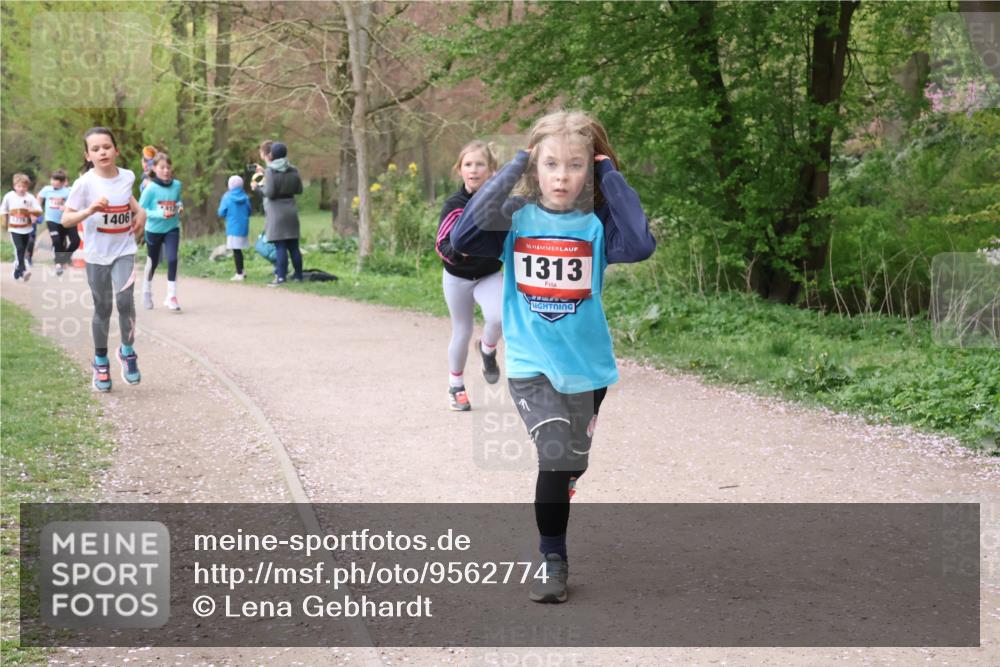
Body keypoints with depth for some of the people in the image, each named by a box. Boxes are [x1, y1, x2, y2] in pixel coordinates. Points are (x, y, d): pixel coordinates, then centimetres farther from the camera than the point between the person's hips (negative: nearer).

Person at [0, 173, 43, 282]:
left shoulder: (30, 197, -6)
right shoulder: (9, 197, -5)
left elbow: (39, 212, -5)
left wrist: (30, 211, -24)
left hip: (27, 229, 2)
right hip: (14, 229, -2)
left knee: (23, 251, 12)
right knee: (19, 248, -19)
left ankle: (17, 270, 28)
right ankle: (23, 270, -22)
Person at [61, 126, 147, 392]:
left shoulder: (128, 176, -4)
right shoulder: (85, 183, -15)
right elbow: (65, 219, -15)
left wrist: (140, 211, 5)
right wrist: (89, 210, -31)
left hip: (124, 250, 1)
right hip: (97, 254, -1)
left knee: (125, 300, -17)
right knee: (103, 308, 9)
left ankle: (127, 350, 6)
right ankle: (101, 362, 26)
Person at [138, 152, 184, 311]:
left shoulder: (176, 185, -6)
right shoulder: (151, 188, -17)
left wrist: (179, 206, -10)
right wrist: (160, 214, -27)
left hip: (172, 229, 2)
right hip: (154, 230, -2)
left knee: (172, 259, -16)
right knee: (152, 263, 15)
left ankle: (171, 296, -10)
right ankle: (147, 292, 39)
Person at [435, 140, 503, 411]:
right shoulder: (454, 205, -16)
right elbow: (442, 245, -21)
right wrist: (458, 250, -39)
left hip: (490, 275, 1)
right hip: (458, 278, -1)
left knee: (497, 316, -26)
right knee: (462, 332, 9)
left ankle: (487, 350, 9)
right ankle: (456, 386, 33)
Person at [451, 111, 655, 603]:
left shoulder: (597, 224, -7)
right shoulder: (515, 218, -7)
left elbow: (640, 244, -26)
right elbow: (462, 236, -23)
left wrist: (611, 177, -19)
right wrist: (510, 172, -20)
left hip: (587, 365, 2)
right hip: (531, 364, -2)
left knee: (570, 465, 16)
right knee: (555, 454, -19)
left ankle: (554, 553, 43)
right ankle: (552, 562, -3)